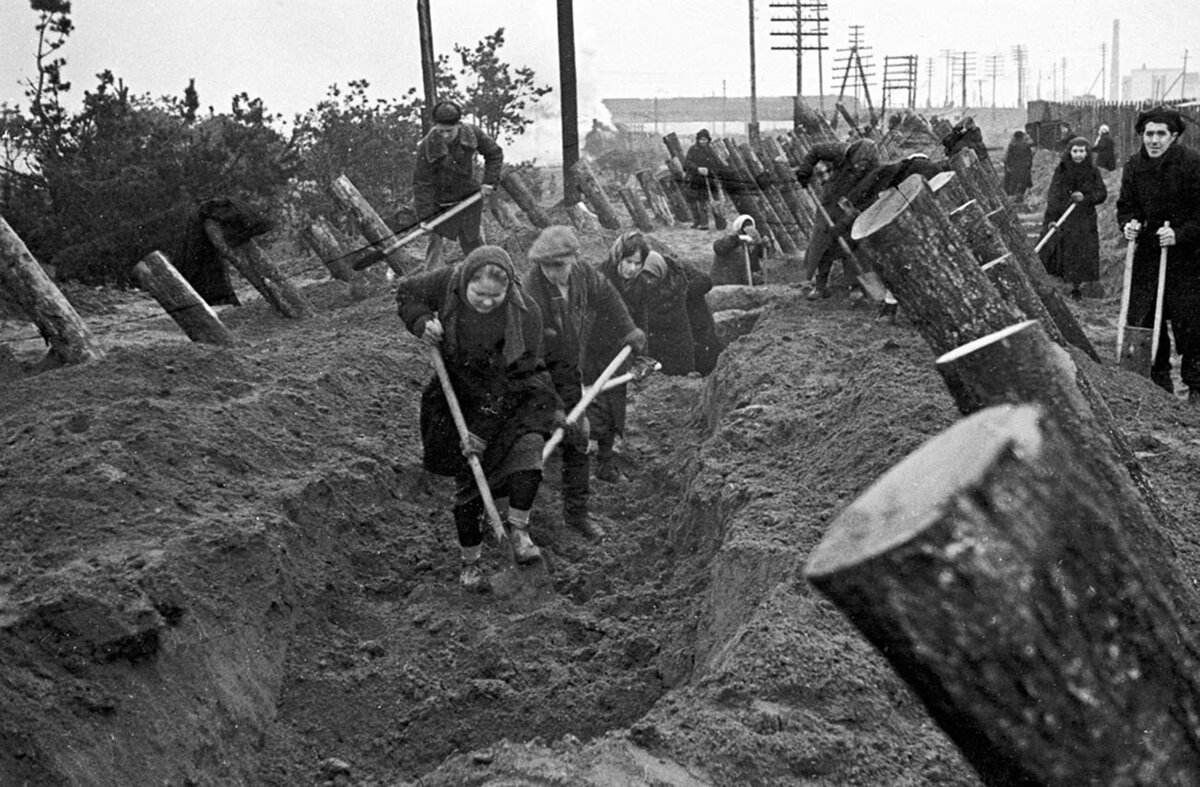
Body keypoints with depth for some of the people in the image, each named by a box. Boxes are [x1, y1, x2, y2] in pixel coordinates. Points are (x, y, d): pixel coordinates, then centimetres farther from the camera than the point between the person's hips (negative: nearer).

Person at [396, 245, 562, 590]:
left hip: (516, 398, -2)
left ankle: (518, 529, -8)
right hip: (463, 397, 2)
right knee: (468, 481, 5)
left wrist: (484, 431, -22)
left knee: (526, 447, -28)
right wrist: (421, 323, -19)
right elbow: (406, 291, 2)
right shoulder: (447, 283, -19)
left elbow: (511, 380, -23)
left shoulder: (525, 314, -26)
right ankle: (470, 562, 21)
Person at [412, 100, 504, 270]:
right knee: (435, 240, -2)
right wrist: (425, 216, -22)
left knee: (474, 239, 11)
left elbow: (495, 154, 2)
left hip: (468, 197, 2)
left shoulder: (472, 133, -16)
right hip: (439, 201, -2)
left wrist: (489, 181, -7)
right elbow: (421, 183, -19)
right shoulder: (427, 146, -24)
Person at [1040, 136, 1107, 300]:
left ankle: (1076, 286, 11)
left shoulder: (1093, 172, 1)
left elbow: (1102, 194, -1)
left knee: (1082, 254, -1)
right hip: (1063, 217, -1)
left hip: (1085, 220, 1)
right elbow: (1053, 196, -7)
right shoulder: (1061, 170, -3)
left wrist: (1085, 197, -20)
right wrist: (1052, 218, -16)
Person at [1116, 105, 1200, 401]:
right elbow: (1125, 206, 12)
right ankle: (1159, 377, 24)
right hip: (1146, 252, 5)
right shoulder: (1134, 165, 3)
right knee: (1141, 318, 5)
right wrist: (1128, 224, -8)